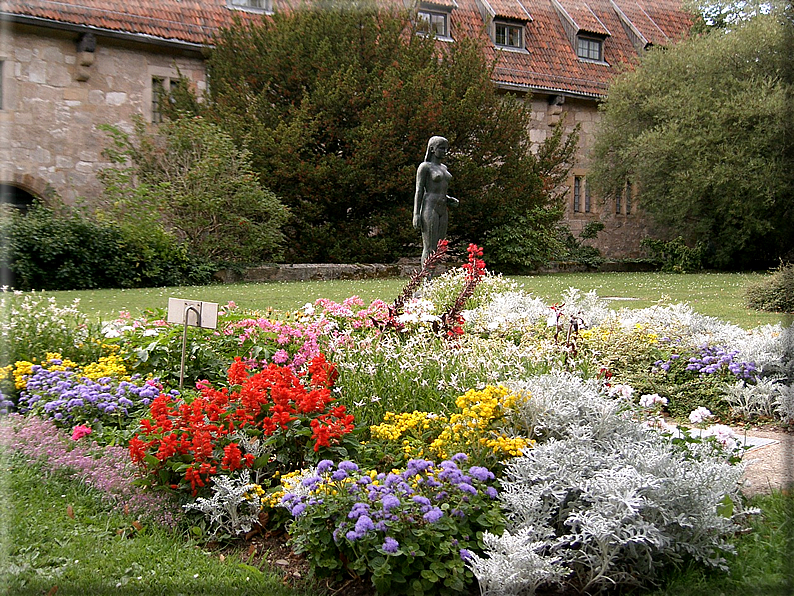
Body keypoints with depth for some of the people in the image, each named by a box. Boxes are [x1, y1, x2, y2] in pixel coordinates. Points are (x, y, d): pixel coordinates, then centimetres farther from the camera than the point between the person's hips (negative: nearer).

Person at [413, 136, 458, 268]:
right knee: (429, 248, -8)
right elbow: (419, 191, -8)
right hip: (429, 209, -8)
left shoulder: (443, 168, 19)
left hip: (442, 211, 8)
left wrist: (451, 199, 7)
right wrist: (416, 214, -15)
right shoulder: (424, 166, -4)